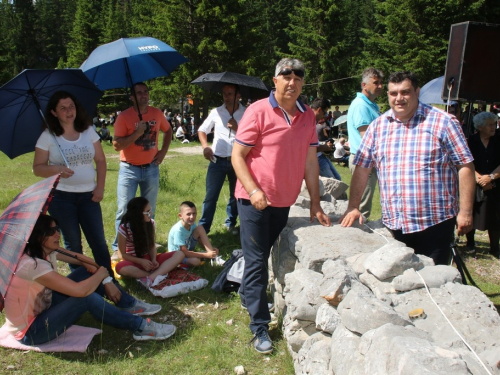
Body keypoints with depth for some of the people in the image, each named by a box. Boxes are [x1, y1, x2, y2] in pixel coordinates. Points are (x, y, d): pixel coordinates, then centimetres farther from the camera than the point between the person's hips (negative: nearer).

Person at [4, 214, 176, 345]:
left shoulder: (45, 251, -5)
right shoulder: (32, 264, -33)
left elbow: (83, 260, 5)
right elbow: (80, 290, -37)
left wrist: (106, 280, -7)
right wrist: (102, 273, -18)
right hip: (30, 331, -9)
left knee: (90, 271, 0)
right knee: (87, 297, -28)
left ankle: (131, 305, 12)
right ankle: (140, 327, -14)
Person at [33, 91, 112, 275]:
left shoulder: (88, 131, 2)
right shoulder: (48, 136, -4)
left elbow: (101, 160, 6)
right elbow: (37, 168, -3)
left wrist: (100, 187, -3)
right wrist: (56, 169, -23)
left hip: (88, 195, 2)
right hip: (61, 197, -1)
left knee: (98, 241, 2)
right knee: (73, 244, 10)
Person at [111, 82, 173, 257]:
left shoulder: (156, 113, 2)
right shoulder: (124, 116, -10)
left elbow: (168, 131, 19)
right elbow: (117, 145, -15)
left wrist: (163, 151, 7)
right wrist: (137, 133, -25)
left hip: (151, 168, 4)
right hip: (129, 169, -4)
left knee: (149, 210, 12)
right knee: (124, 211, -3)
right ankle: (118, 248, 8)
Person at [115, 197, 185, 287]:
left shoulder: (151, 223, -5)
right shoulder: (124, 228, -17)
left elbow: (152, 245, 2)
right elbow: (123, 254, -10)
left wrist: (153, 259, -17)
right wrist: (141, 261, -22)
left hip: (149, 259, 4)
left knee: (179, 254, -17)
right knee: (120, 268, -39)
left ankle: (151, 278, -37)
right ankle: (158, 275, -30)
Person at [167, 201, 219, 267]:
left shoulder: (192, 224, -11)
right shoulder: (178, 230, -32)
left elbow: (200, 239, 2)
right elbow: (184, 252, -30)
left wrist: (210, 249, -17)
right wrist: (206, 255, -31)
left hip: (188, 248, 7)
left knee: (200, 228, -12)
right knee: (196, 261, -38)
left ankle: (213, 256, -15)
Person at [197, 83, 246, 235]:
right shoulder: (216, 112, 2)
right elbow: (202, 130, 11)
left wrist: (237, 128, -21)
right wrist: (205, 146, -4)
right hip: (217, 160, 0)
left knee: (236, 195, 15)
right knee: (210, 196, 1)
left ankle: (231, 223, 33)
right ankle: (203, 227, 10)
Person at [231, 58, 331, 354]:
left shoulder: (308, 116, 4)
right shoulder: (258, 111, -11)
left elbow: (310, 161, 6)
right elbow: (237, 155, -11)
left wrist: (315, 205, 4)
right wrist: (254, 190, -23)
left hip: (284, 201, 5)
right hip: (255, 200, -5)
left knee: (264, 257, 19)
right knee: (257, 262, 0)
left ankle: (249, 296, 42)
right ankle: (260, 327, 9)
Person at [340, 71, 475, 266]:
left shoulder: (443, 122, -3)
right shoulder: (378, 126, 7)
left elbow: (465, 166, -4)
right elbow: (362, 169, 8)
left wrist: (465, 212, -7)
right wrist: (353, 207, 2)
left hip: (435, 222, -3)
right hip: (394, 223, 3)